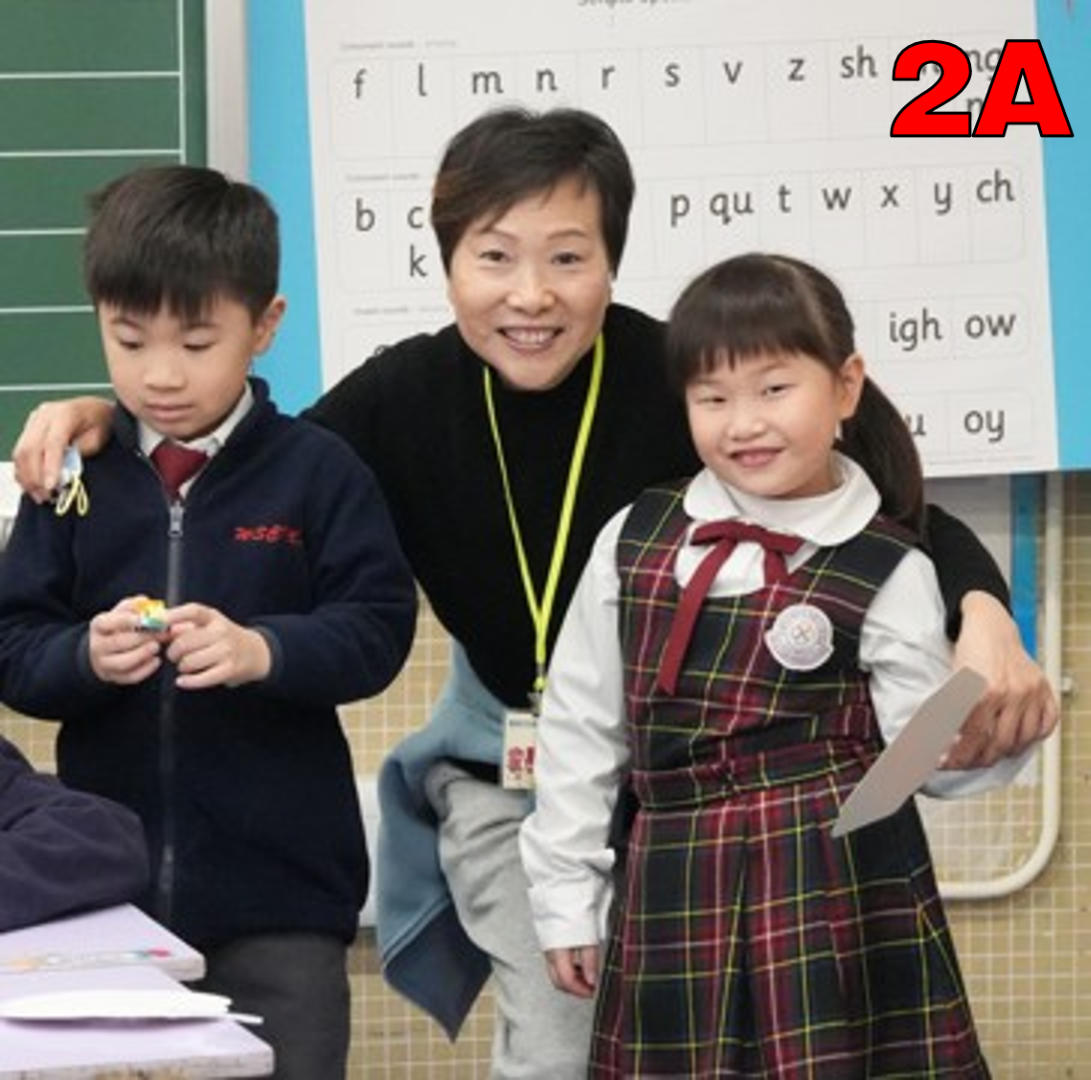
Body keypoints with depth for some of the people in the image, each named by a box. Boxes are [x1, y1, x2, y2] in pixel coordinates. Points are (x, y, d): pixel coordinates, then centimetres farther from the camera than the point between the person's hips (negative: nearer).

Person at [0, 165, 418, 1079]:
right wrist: (85, 656, -18)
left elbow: (377, 629, -7)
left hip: (277, 886, -2)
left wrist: (261, 650, -24)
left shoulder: (317, 472, -3)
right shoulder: (77, 477, 3)